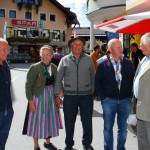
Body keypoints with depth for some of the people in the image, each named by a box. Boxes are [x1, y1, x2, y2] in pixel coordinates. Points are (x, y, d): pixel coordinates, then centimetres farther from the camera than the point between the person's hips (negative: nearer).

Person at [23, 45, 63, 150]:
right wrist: (30, 101, -16)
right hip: (39, 96, -5)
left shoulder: (54, 67, 2)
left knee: (50, 119, 16)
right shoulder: (35, 67, -13)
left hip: (51, 96, 5)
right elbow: (28, 85, -13)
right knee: (38, 120, 5)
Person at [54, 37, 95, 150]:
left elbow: (93, 77, 10)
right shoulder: (64, 60, 3)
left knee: (87, 122, 8)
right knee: (69, 122, 9)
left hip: (86, 95, 1)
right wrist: (57, 95, 1)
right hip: (69, 96, 0)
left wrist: (92, 90, 7)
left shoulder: (88, 59, 5)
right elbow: (58, 79, 4)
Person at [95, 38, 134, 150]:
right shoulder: (103, 63, -4)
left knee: (123, 127, 12)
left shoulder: (128, 63, 2)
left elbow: (133, 80, 7)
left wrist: (130, 96, 1)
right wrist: (103, 97, -4)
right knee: (108, 127, 10)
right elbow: (97, 81, 0)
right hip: (109, 100, -2)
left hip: (125, 100, 2)